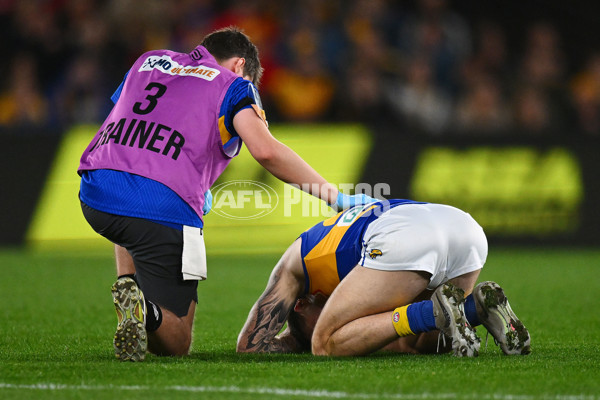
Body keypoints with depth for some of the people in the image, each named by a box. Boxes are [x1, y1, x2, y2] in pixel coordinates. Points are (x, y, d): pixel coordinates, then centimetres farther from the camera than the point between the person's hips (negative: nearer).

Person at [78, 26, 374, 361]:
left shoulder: (149, 61, 27)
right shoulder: (235, 85, 12)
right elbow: (264, 149, -6)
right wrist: (336, 197, 0)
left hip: (94, 196, 4)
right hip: (164, 206, -4)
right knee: (174, 345, 8)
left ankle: (128, 285, 15)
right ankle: (147, 309, -25)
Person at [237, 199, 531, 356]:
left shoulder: (295, 261, 30)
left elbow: (250, 344, 25)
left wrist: (299, 341, 40)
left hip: (406, 238, -7)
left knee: (326, 345, 3)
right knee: (418, 342, 28)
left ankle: (434, 312, -14)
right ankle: (479, 305, -1)